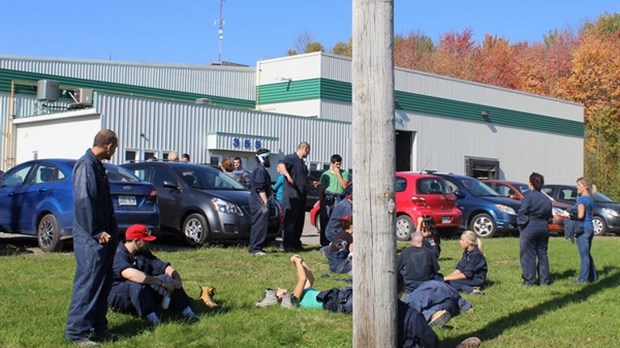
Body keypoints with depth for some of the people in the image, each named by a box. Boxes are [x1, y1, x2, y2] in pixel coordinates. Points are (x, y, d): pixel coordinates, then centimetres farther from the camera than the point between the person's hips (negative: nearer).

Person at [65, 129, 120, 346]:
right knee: (88, 282, -7)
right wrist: (97, 232, -20)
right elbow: (83, 201, -22)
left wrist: (110, 231, 15)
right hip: (91, 238, -10)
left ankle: (98, 326, 22)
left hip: (104, 235, 10)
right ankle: (77, 332, -2)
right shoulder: (85, 165, -15)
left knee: (103, 282, 14)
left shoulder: (97, 166, 16)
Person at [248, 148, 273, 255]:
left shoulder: (258, 169, 20)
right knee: (260, 224, -11)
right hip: (260, 202, -11)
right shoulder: (260, 170, -13)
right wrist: (265, 202, -21)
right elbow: (261, 189, -20)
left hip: (256, 201, 11)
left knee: (256, 225, 13)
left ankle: (255, 248, 17)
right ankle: (255, 248, -13)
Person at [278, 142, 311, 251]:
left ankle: (296, 243, 20)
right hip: (292, 195, -9)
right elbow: (281, 165, -30)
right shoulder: (290, 158, -10)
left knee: (299, 221, 12)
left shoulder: (302, 162, 20)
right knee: (290, 220, -7)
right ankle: (286, 244, -3)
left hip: (301, 196, 9)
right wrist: (288, 175, -42)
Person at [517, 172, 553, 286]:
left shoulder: (529, 196, -12)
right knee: (542, 254, 13)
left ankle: (529, 280, -1)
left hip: (529, 228, -6)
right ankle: (544, 280, 15)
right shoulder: (547, 199, 10)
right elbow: (549, 215, 13)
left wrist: (521, 223, -1)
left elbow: (522, 212, -14)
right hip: (544, 228, 7)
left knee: (528, 255, -1)